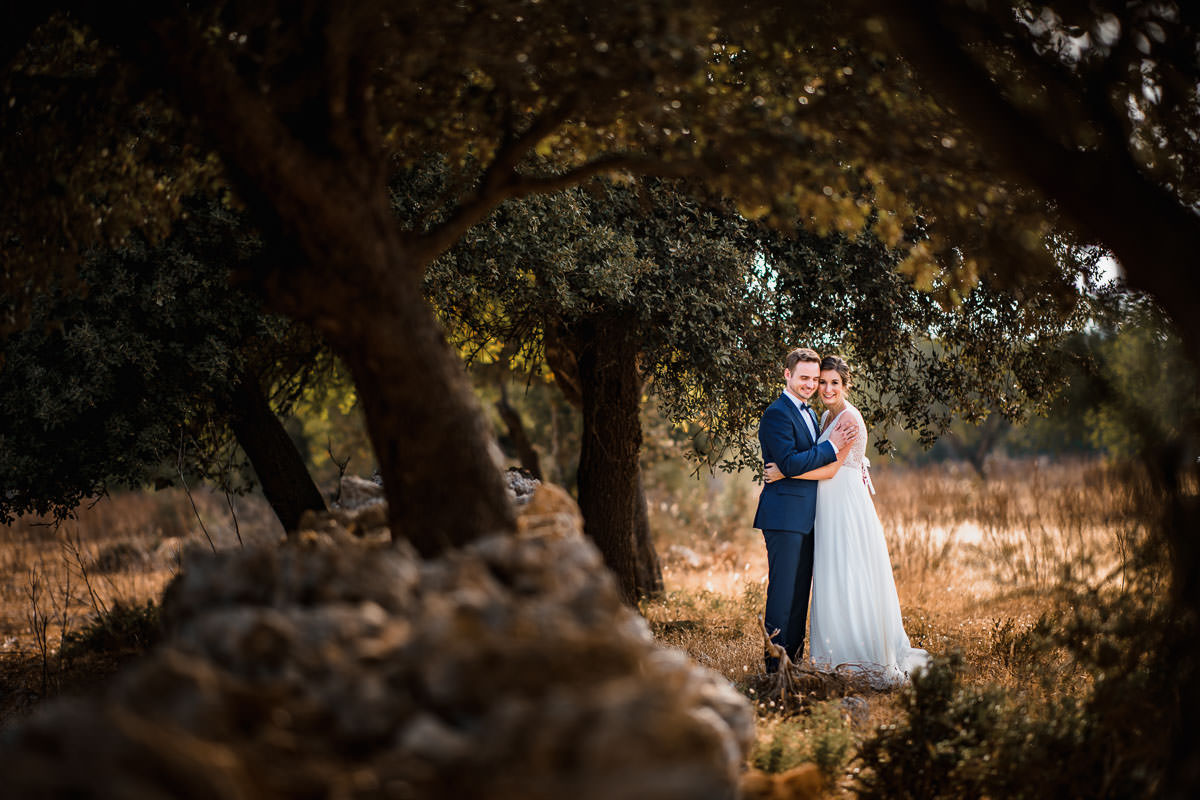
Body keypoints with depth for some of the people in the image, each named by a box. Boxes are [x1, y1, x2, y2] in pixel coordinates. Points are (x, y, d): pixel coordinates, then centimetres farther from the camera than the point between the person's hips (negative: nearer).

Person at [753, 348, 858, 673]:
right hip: (785, 515, -9)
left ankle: (793, 657, 20)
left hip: (805, 517, 9)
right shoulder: (777, 414, -12)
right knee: (783, 590, -7)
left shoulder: (808, 413, 18)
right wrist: (831, 447, -16)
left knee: (800, 590, 13)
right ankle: (774, 664, -2)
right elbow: (789, 464, -21)